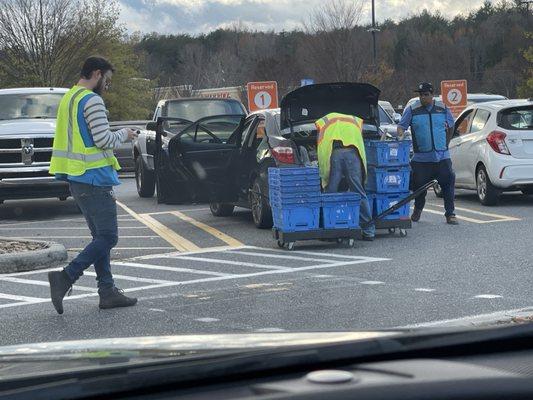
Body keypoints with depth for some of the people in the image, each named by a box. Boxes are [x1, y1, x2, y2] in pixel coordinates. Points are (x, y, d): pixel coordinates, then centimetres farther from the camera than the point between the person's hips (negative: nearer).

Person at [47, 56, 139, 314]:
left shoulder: (68, 99, 18)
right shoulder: (92, 101, -13)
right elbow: (104, 140, -18)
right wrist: (124, 134, 1)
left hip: (76, 178, 10)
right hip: (93, 178, -10)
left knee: (101, 236, 12)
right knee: (107, 238, -7)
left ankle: (108, 292, 12)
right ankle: (65, 278, -15)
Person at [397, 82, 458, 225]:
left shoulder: (443, 109, 7)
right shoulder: (412, 110, 1)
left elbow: (450, 127, 20)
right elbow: (401, 126, -3)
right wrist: (400, 135, -24)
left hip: (442, 156, 1)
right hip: (421, 158, -1)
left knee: (448, 183, -4)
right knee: (419, 186, 7)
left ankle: (450, 213, 4)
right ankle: (417, 210, 31)